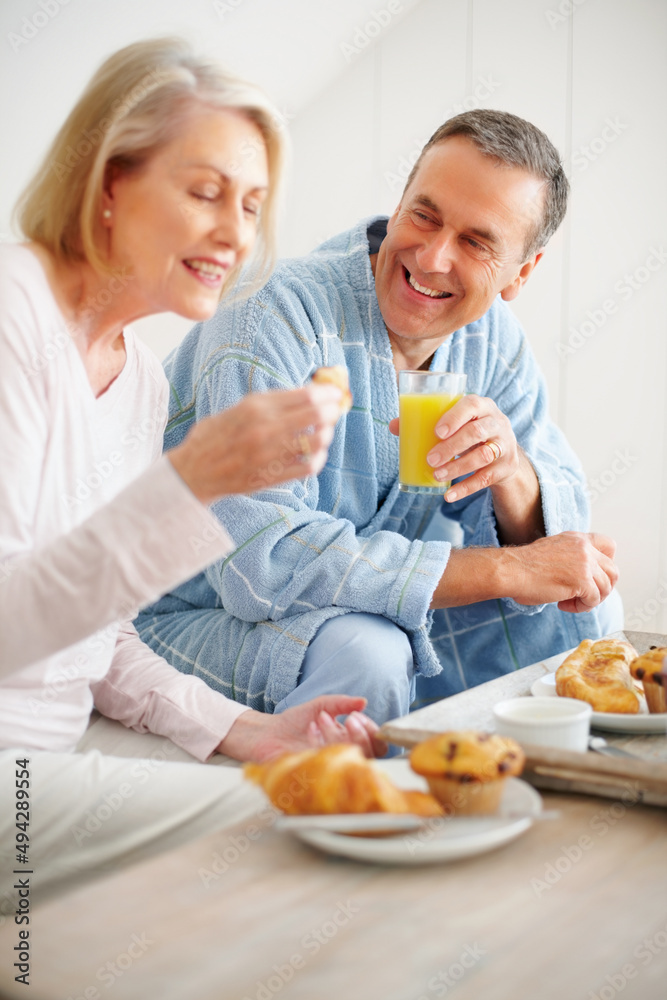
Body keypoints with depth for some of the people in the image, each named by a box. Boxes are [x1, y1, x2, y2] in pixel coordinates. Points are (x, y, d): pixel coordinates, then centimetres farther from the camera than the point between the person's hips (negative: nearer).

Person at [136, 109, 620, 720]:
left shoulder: (492, 339, -3)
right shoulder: (275, 317, -26)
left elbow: (558, 539, -2)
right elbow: (263, 560, -36)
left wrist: (511, 468, -28)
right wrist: (507, 571, -31)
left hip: (372, 612, 6)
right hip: (194, 619, -6)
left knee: (579, 609, -3)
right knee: (361, 654, -35)